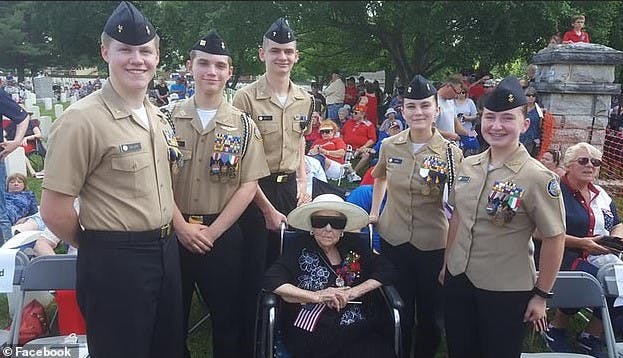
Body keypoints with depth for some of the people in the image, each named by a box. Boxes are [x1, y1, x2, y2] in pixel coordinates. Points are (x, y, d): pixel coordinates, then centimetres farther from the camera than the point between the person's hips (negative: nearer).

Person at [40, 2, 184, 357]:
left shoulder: (157, 116, 7)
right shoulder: (82, 119, -17)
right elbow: (54, 211, -16)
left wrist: (163, 240, 12)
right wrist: (97, 248, -2)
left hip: (167, 251, 7)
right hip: (115, 261, -7)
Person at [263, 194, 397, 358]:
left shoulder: (354, 244, 12)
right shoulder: (300, 246, 2)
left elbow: (386, 270, 9)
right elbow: (271, 281, -7)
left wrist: (353, 292, -5)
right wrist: (317, 296, -13)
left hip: (357, 330, 3)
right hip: (312, 335, -3)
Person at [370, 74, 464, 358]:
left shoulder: (451, 153, -10)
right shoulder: (389, 146, -2)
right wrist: (374, 212, 12)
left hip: (433, 245, -2)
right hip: (393, 239, 2)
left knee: (429, 314, 15)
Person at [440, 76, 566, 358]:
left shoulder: (538, 178, -17)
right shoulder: (467, 166, 0)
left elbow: (554, 239, -13)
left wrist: (541, 295, -8)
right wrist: (447, 263, 15)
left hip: (506, 291, -5)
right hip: (457, 279, 5)